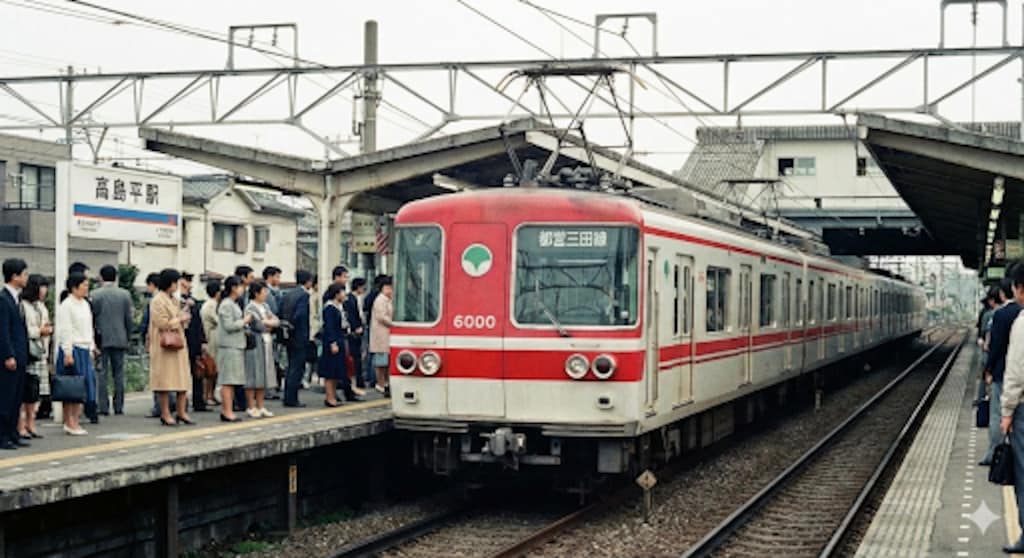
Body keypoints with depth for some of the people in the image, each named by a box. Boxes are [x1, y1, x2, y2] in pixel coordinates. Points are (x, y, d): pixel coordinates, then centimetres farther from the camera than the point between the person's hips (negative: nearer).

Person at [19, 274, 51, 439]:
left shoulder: (41, 306, 19)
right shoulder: (23, 305, -10)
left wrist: (48, 329, 8)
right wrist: (39, 331, -13)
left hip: (40, 353, 8)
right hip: (27, 353, -8)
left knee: (34, 392, 10)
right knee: (24, 390, -8)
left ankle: (30, 424, 17)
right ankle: (21, 426, -3)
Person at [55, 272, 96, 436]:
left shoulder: (85, 304, 14)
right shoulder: (66, 306, -10)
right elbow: (65, 331, -14)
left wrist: (91, 349, 16)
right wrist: (68, 353, -17)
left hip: (84, 350, 8)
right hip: (72, 349, -8)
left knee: (83, 386, 7)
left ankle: (74, 422, 14)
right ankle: (69, 423, 3)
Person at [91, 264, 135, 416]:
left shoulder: (95, 295, -6)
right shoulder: (125, 294, 1)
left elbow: (91, 317, -3)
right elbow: (129, 318, 3)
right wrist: (128, 337, 15)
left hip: (101, 339, -2)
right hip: (120, 339, 2)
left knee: (101, 374, 1)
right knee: (118, 373, 7)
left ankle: (103, 407, -3)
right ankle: (119, 407, 7)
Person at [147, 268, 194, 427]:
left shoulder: (174, 300, 17)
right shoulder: (158, 301, -9)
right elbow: (162, 323, -18)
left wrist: (184, 318, 5)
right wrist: (180, 319, -7)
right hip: (164, 344, -8)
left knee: (182, 378, 5)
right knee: (165, 379, -4)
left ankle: (181, 412, 9)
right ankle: (165, 414, 1)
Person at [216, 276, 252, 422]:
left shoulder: (233, 304, 18)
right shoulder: (226, 305, -13)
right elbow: (229, 326, -19)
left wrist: (244, 326, 9)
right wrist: (244, 321, -9)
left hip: (236, 346, 10)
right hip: (229, 346, -10)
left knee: (232, 381, 11)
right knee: (228, 381, -7)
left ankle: (226, 410, 16)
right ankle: (228, 412, -6)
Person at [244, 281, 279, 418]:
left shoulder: (264, 306, 13)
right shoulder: (250, 309, -11)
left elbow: (277, 321, 8)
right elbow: (259, 326, -18)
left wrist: (266, 322, -10)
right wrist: (270, 324, 0)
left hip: (266, 345, 8)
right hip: (254, 345, -8)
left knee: (263, 376, 10)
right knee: (254, 376, -3)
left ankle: (260, 406, 16)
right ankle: (251, 407, 4)